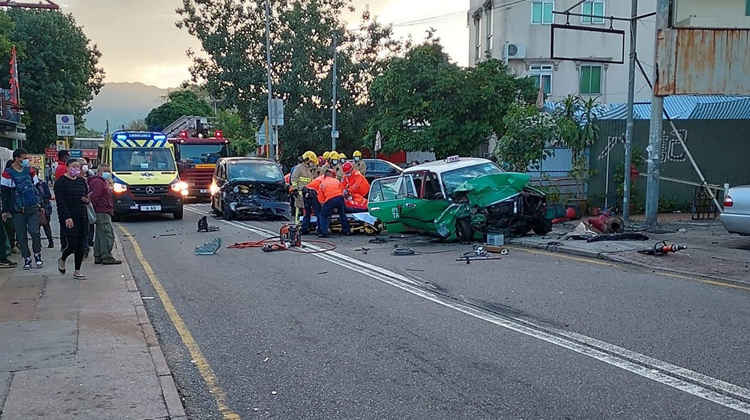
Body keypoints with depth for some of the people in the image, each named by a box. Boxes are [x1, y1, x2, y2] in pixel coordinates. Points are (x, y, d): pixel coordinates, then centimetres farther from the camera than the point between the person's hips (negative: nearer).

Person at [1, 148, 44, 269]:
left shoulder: (30, 170, 6)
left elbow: (37, 188, 15)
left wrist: (40, 204, 13)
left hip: (33, 208, 2)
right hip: (17, 210, -1)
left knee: (34, 231, -9)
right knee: (21, 235, 3)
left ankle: (37, 255, 10)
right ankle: (27, 258, 13)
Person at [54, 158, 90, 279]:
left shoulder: (81, 181, 14)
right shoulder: (61, 182, -6)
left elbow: (87, 196, 22)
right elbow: (60, 201, -13)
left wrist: (86, 199, -3)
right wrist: (67, 217, -21)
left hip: (82, 217, 6)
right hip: (68, 218, -6)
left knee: (80, 245, 5)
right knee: (71, 244, -11)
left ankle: (77, 272, 13)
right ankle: (62, 260, 21)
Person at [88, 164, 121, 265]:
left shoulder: (103, 182, 22)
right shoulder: (98, 182, -12)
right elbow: (93, 197, -19)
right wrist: (94, 208, -19)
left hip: (103, 212, 11)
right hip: (102, 212, -11)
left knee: (100, 234, 13)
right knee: (108, 234, -12)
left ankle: (98, 256, 18)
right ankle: (107, 257, -12)